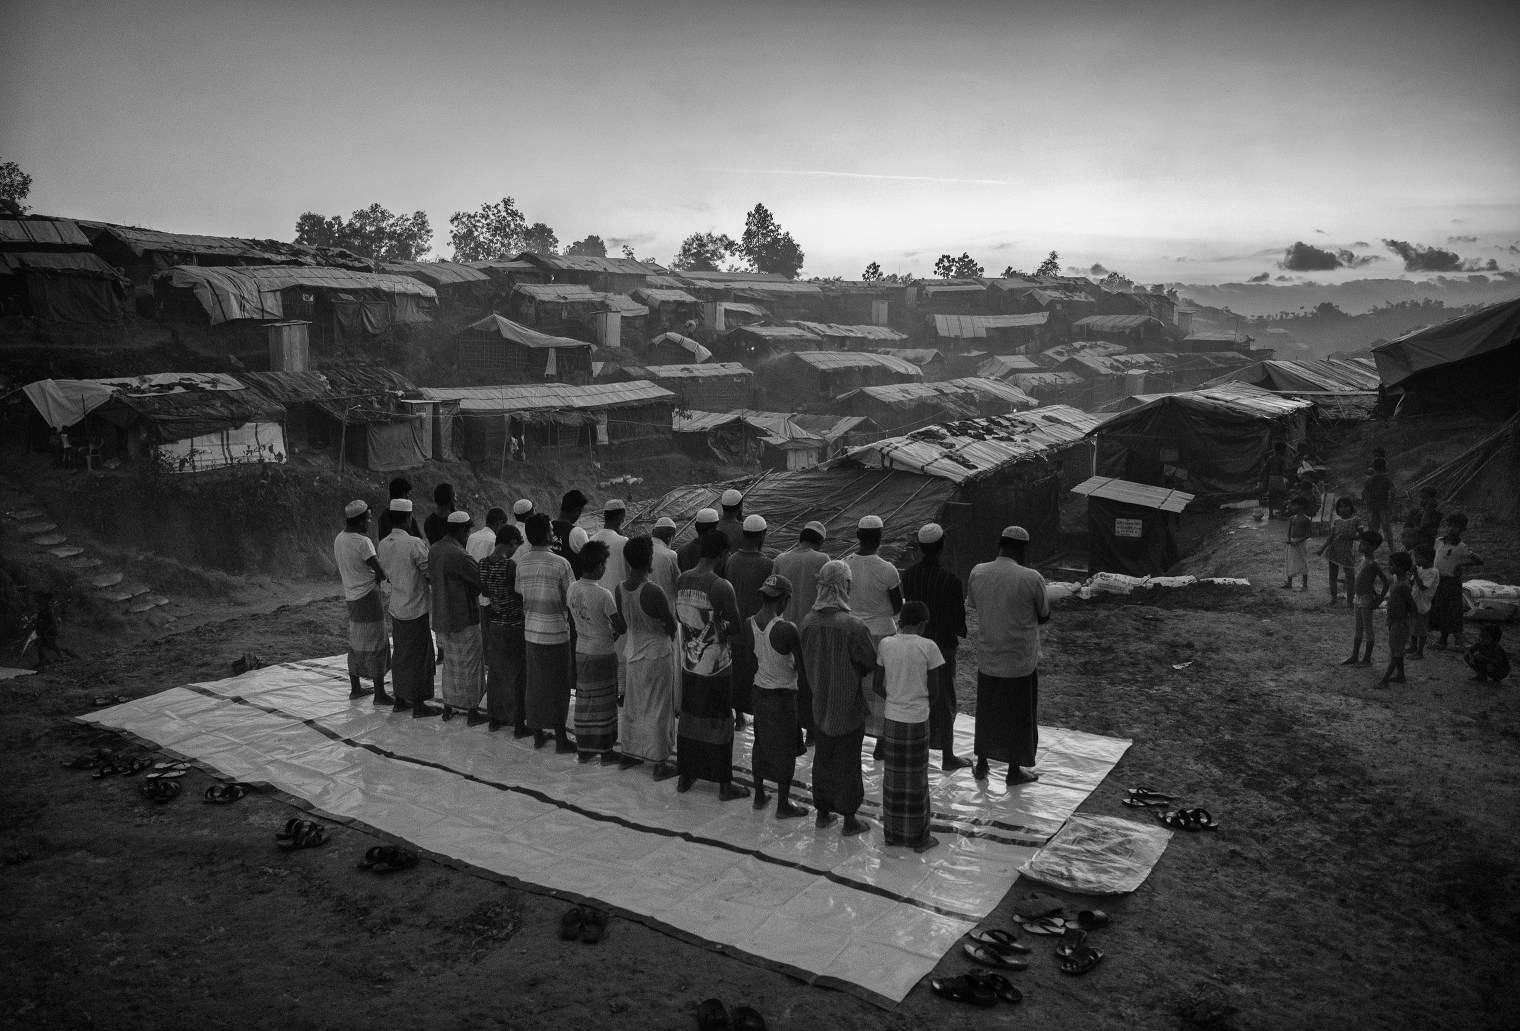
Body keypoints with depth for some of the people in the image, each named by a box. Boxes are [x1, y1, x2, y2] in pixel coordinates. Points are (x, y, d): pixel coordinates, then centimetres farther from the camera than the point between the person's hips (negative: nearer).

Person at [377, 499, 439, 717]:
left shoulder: (382, 545, 2)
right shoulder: (414, 543, -20)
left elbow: (387, 573, 12)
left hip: (396, 608, 7)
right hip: (416, 609, -7)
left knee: (400, 654, 17)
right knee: (419, 656, 2)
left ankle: (400, 699, 25)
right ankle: (418, 705, 7)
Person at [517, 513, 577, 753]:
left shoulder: (522, 563, 0)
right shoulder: (560, 563, -16)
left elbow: (520, 596, 7)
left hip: (531, 631, 5)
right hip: (556, 632, -5)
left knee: (535, 683, 15)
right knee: (558, 686, 5)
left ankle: (538, 734, 24)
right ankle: (560, 738, 12)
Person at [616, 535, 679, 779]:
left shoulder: (620, 589, -4)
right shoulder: (654, 591, -25)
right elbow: (672, 626, -18)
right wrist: (665, 632, 3)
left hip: (633, 651, 6)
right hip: (658, 654, -6)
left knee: (633, 705, 20)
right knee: (658, 709, 5)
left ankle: (628, 754, 32)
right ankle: (660, 763, 13)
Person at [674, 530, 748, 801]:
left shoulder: (682, 581, -1)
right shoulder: (721, 587, -21)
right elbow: (736, 626, -17)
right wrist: (724, 629, 3)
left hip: (689, 664, 6)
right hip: (717, 666, -6)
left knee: (689, 717, 17)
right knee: (719, 722, 5)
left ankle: (685, 776, 29)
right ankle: (725, 784, 15)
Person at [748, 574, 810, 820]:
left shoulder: (749, 624, -7)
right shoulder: (787, 629, -25)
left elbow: (750, 663, 5)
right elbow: (803, 668, -18)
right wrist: (797, 674, 2)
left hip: (759, 691, 6)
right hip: (783, 695, -6)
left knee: (761, 743, 20)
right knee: (785, 748, 8)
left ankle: (759, 795, 34)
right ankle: (783, 805, 19)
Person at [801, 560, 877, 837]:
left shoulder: (809, 622, -9)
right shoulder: (853, 627, -25)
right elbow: (872, 664, -14)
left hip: (820, 705, 5)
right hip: (849, 708, -5)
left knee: (822, 759, 19)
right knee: (847, 762, 9)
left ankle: (823, 813, 30)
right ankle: (849, 820, 21)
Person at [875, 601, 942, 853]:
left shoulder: (885, 644, -4)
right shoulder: (928, 647, -12)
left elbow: (878, 686, 1)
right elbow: (934, 689, -7)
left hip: (892, 719, 3)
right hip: (918, 721, -3)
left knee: (893, 776, 15)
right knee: (916, 778, 9)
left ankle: (892, 832, 26)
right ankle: (918, 838, 19)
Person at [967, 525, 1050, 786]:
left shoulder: (977, 573, -8)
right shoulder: (1031, 579, -20)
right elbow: (1044, 616, -5)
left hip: (987, 658, 4)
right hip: (1021, 661, -4)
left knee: (987, 711, 21)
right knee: (1019, 716, 15)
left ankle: (981, 764, 33)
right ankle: (1014, 771, 27)